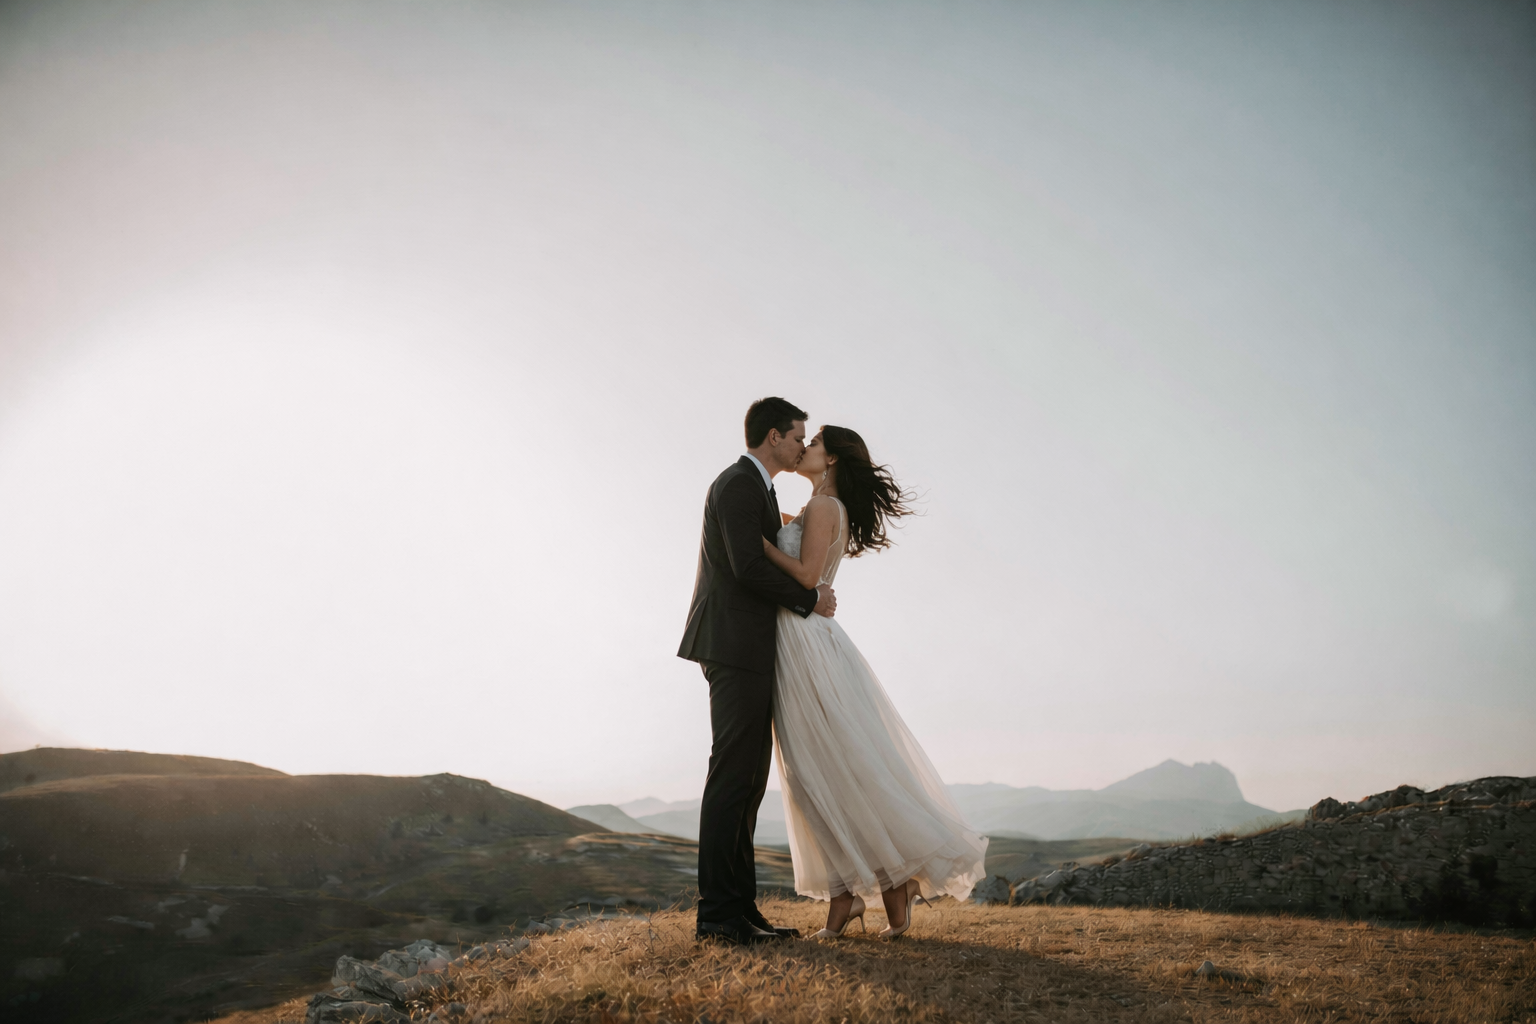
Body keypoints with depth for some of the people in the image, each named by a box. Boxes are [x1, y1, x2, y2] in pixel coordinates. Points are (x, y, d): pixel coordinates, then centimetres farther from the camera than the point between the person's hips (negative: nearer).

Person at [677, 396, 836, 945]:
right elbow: (748, 567, -19)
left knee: (748, 778, 8)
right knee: (732, 776, -10)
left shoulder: (752, 487, 24)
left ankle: (740, 908, 12)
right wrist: (811, 598, -8)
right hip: (734, 644, -10)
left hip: (746, 650, 10)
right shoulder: (739, 483, -9)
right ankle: (718, 911, -6)